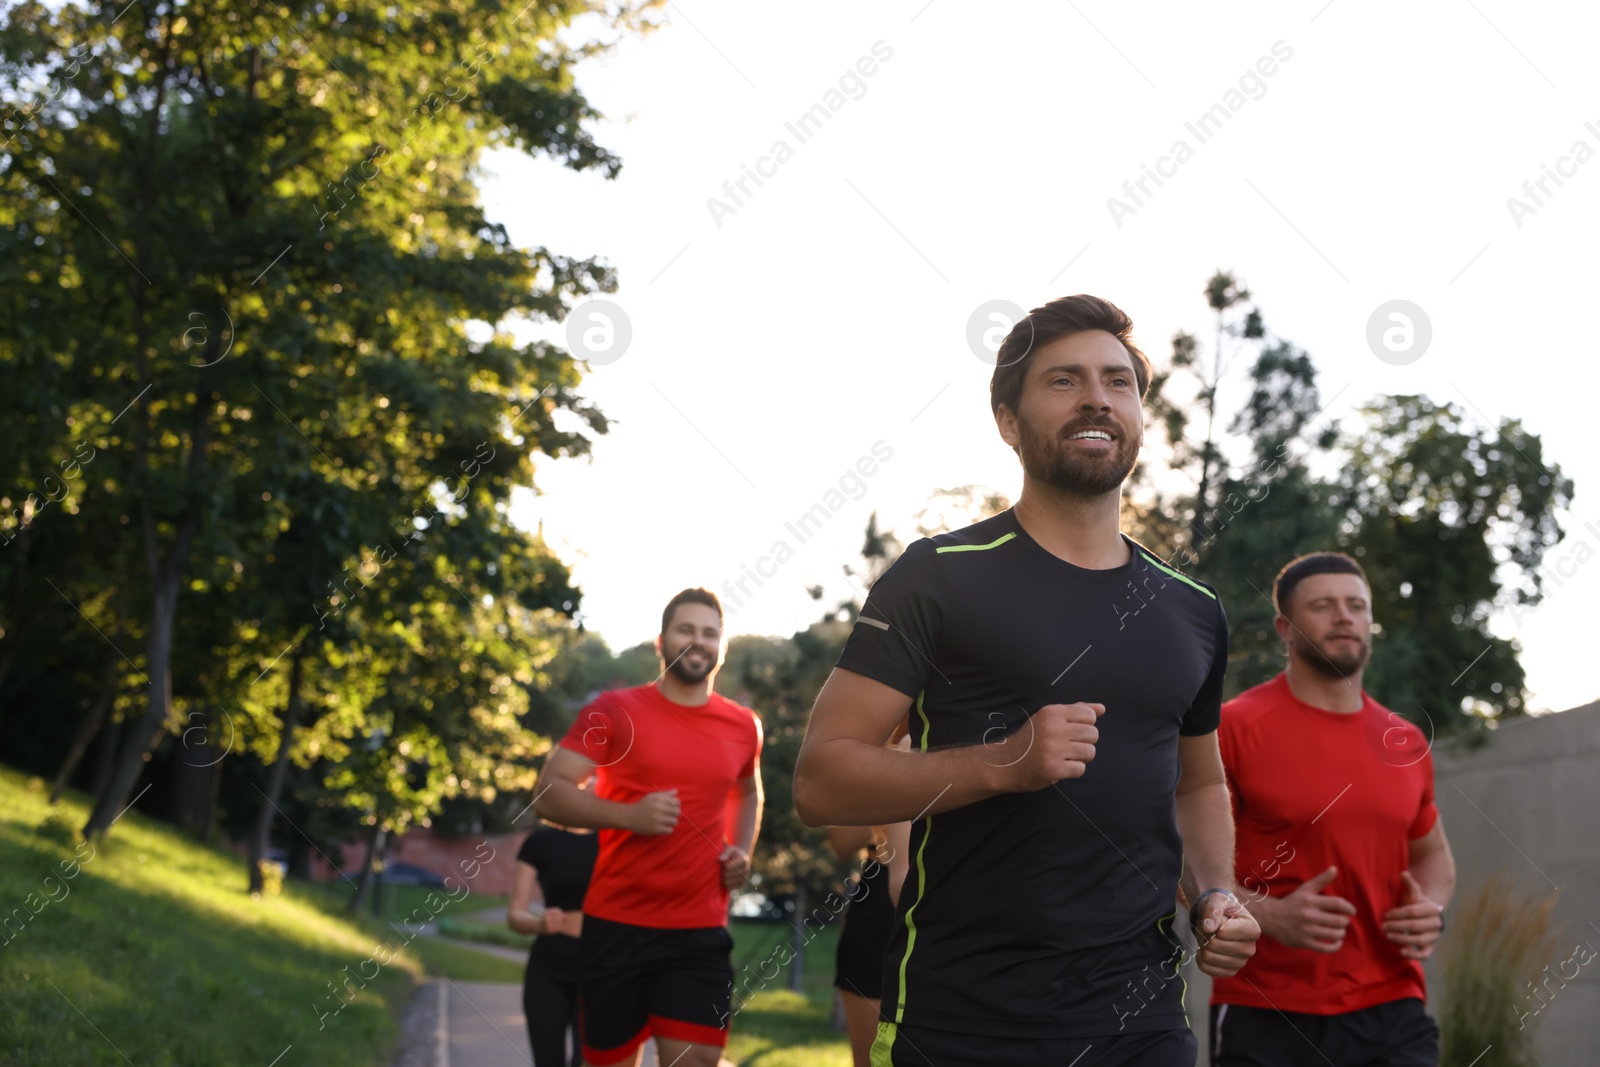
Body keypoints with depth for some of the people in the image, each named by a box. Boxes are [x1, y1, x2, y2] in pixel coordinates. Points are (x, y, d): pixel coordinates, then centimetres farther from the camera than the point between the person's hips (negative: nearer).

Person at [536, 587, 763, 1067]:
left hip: (701, 932, 2)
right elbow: (551, 792, -8)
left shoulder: (742, 726, 8)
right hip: (617, 925, -2)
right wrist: (629, 816, -22)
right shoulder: (615, 711, -3)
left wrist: (742, 851, 9)